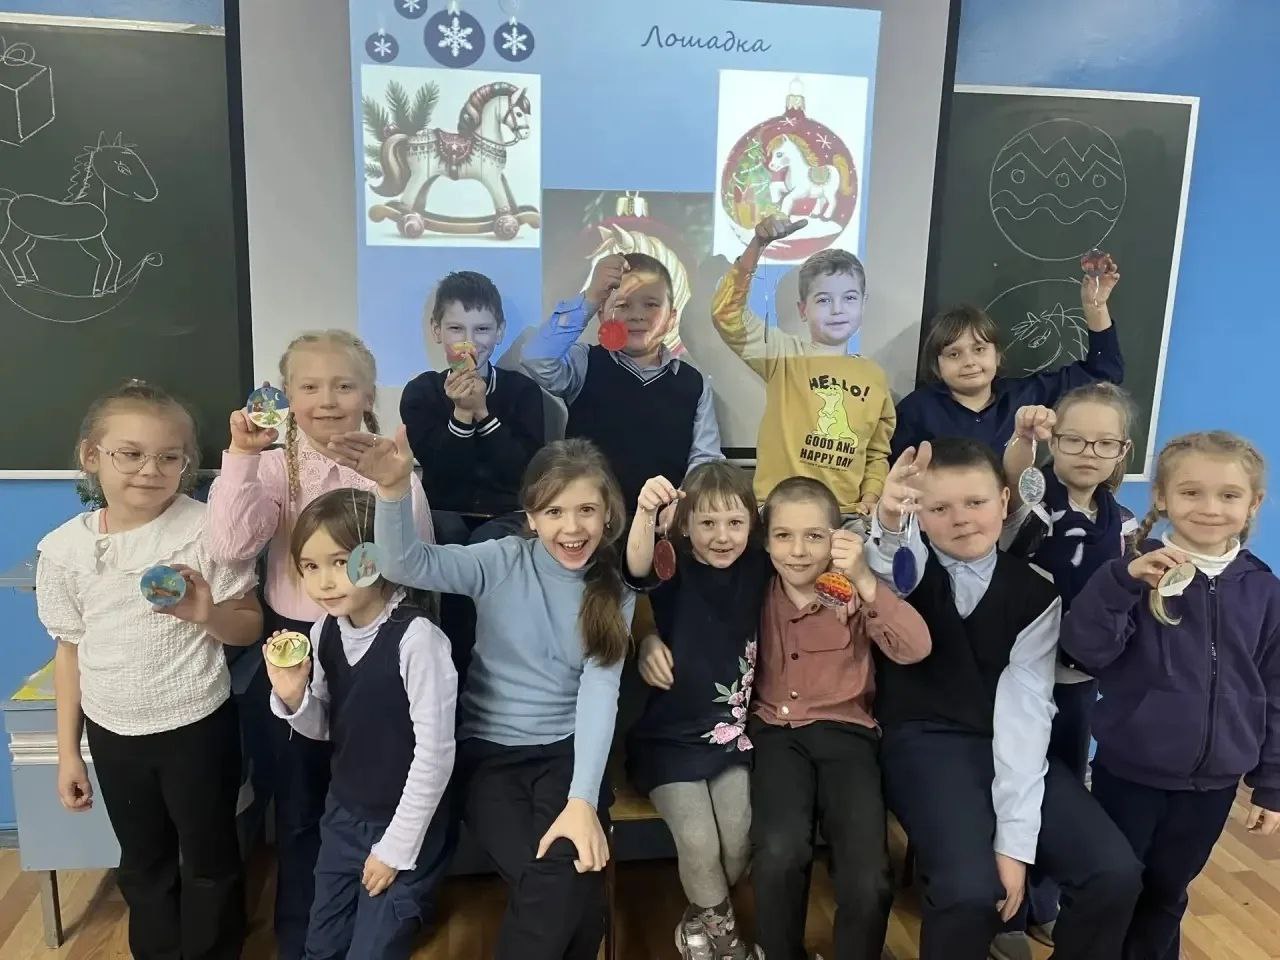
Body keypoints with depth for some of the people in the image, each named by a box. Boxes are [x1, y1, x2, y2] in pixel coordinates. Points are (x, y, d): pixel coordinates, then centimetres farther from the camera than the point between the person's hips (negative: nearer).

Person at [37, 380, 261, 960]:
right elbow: (70, 650, 4)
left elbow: (250, 628, -8)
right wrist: (67, 751, 8)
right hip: (112, 733, 3)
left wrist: (208, 614, -30)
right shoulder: (63, 548, -6)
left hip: (197, 727, -3)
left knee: (209, 859, 14)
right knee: (142, 865, 22)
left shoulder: (207, 530, -15)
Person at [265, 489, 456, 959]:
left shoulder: (416, 638, -26)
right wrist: (292, 695, -15)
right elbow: (324, 728, 6)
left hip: (406, 825, -6)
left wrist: (397, 846, -13)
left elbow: (435, 752, -20)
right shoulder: (325, 630, -6)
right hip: (343, 816, 6)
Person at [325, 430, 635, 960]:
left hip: (566, 752, 2)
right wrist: (394, 489, -41)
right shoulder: (501, 562, -7)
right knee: (548, 886, -23)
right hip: (488, 751, -1)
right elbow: (405, 565, -21)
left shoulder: (616, 594, -1)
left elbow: (599, 690, -12)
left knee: (572, 881, -22)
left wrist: (583, 800, -24)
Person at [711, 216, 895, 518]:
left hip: (845, 515, 3)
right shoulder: (785, 355, -1)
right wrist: (758, 245, -21)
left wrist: (869, 500, 0)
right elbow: (727, 314, -15)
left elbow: (878, 454, 16)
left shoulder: (876, 377, 9)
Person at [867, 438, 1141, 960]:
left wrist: (1015, 838, -18)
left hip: (1010, 748, 3)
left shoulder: (1035, 593, -1)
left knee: (1114, 874, -14)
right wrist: (889, 527, -58)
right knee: (971, 888, -27)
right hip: (923, 743, -3)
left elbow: (1026, 707, -10)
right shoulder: (910, 570, -5)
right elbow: (890, 565, -32)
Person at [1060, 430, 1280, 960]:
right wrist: (1122, 581, -35)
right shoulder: (1141, 572, -11)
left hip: (1213, 783, 3)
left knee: (1166, 895, 19)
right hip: (1130, 772, -3)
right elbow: (1086, 650, -23)